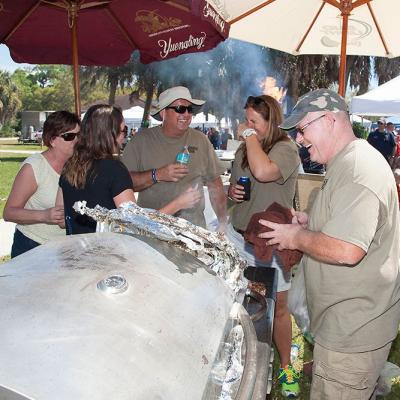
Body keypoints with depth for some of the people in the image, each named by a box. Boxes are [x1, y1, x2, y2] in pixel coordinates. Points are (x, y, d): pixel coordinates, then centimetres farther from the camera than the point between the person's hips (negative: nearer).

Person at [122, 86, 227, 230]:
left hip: (193, 225, 2)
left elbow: (215, 184, 11)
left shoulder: (200, 140, 9)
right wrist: (157, 175, -16)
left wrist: (223, 222, 5)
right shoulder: (141, 141, 3)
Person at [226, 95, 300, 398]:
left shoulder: (286, 148, -13)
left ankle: (285, 366, 29)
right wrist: (232, 191, -2)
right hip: (238, 235, 6)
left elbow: (263, 171, -34)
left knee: (278, 307, 8)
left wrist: (251, 135, -19)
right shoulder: (243, 150, 7)